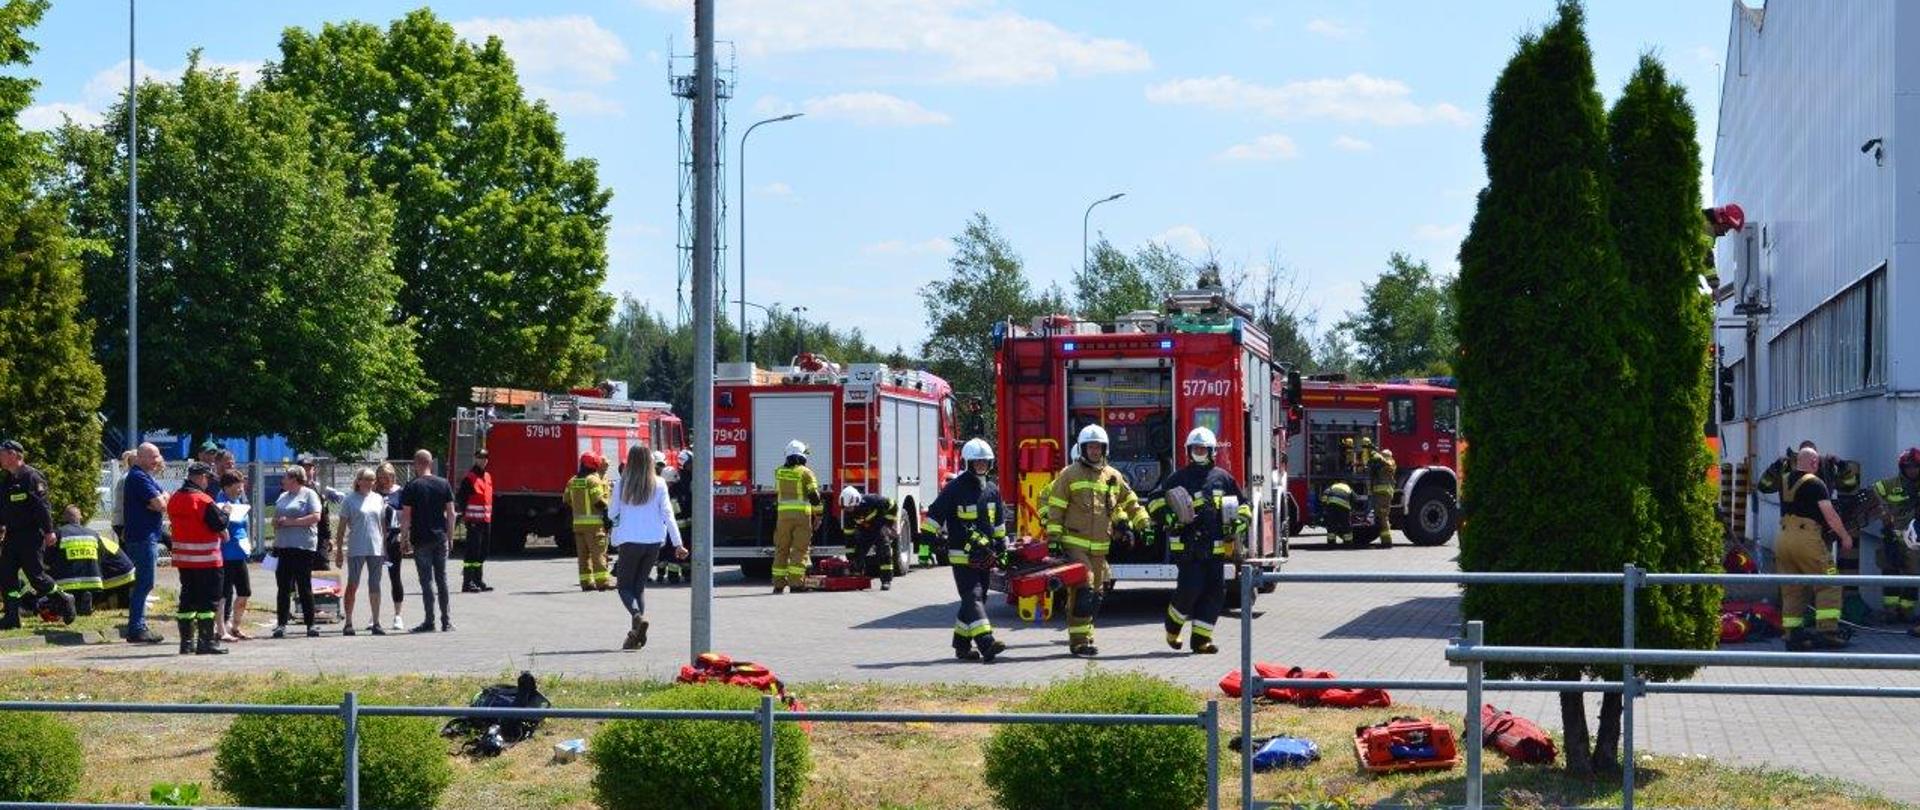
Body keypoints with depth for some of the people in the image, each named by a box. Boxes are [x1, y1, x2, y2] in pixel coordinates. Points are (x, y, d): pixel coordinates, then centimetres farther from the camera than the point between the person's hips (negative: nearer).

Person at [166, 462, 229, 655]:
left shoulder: (174, 499, 9)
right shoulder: (203, 500, -17)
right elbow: (219, 523, -18)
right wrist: (225, 513, 5)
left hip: (182, 557, 8)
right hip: (205, 559, -8)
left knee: (187, 599, 12)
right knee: (208, 599, -2)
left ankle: (186, 642, 14)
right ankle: (206, 642, -2)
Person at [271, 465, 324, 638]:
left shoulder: (309, 494, -2)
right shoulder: (283, 496, 18)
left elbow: (315, 517, -14)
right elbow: (276, 519, 27)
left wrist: (291, 522, -15)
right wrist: (276, 522, 4)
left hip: (303, 547, -6)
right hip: (282, 546, 6)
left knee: (304, 587, -2)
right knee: (283, 587, 3)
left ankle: (310, 625, 4)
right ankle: (281, 624, 5)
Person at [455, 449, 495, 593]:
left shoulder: (488, 477, 16)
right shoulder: (469, 478, -8)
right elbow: (460, 498, -11)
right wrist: (462, 515, -16)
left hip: (486, 520, 8)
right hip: (473, 521, -8)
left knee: (482, 553, 13)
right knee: (472, 552, -9)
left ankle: (478, 581, 21)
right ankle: (467, 583, -8)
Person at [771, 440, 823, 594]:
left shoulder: (779, 472, 8)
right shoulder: (805, 472, -5)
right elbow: (814, 495, -7)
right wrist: (818, 516, 0)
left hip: (783, 515, 4)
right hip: (802, 515, -4)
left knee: (782, 549, 9)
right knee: (800, 549, -2)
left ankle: (779, 583, 8)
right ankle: (796, 582, -9)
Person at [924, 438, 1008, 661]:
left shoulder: (992, 489, 11)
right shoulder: (955, 488, -9)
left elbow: (998, 521, 22)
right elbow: (934, 515, -9)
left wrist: (1001, 545, 21)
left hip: (983, 555, 7)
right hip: (962, 554, -7)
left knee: (976, 599, 10)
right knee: (973, 596, -15)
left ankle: (962, 645, 19)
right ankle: (986, 643, -27)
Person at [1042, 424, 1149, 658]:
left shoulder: (1113, 477, 12)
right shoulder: (1070, 475, -2)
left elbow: (1129, 502, 24)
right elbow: (1054, 508, -4)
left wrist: (1145, 525, 18)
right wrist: (1053, 539, -9)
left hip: (1100, 547, 6)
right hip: (1074, 544, -6)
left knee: (1095, 593, 9)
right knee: (1083, 590, -16)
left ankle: (1085, 635, 20)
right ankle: (1078, 641, -15)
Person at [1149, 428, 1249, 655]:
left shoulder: (1223, 478, 13)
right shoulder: (1179, 478, 4)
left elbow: (1243, 505, 20)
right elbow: (1156, 502, 4)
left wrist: (1237, 524, 2)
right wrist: (1168, 517, -14)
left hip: (1216, 547, 4)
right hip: (1188, 546, -4)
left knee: (1215, 591, 0)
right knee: (1190, 588, -12)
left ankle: (1200, 639, 6)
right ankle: (1173, 627, 15)